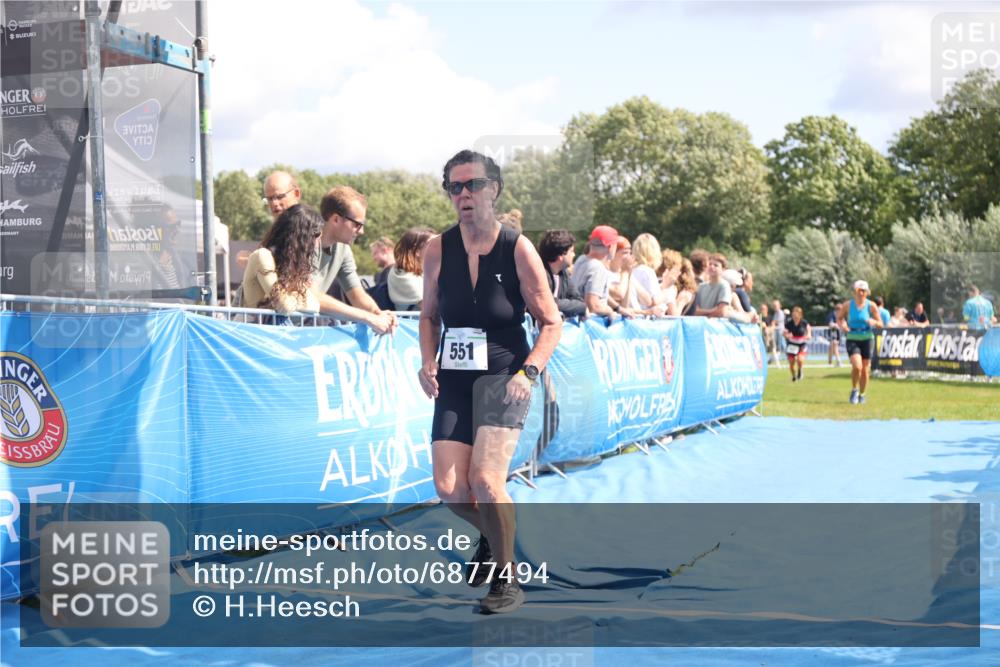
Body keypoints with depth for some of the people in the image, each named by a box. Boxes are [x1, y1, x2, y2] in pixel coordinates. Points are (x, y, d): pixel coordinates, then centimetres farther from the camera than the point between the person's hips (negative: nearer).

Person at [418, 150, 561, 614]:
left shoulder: (518, 249, -7)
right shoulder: (437, 250, 1)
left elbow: (551, 323, -1)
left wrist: (528, 370, -15)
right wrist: (428, 362, -1)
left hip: (503, 377, -4)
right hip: (453, 380, 4)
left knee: (484, 477, -20)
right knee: (448, 488, -5)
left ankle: (507, 579, 1)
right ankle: (492, 537, 30)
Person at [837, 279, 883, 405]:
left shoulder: (871, 306, -3)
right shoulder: (847, 305, -4)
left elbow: (880, 324, 2)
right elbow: (839, 318, 10)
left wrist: (874, 322, -21)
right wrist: (842, 326, -12)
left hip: (867, 339, 2)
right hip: (852, 339, -2)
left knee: (865, 369, 6)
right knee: (857, 366, -21)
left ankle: (861, 394, 26)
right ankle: (854, 390, 3)